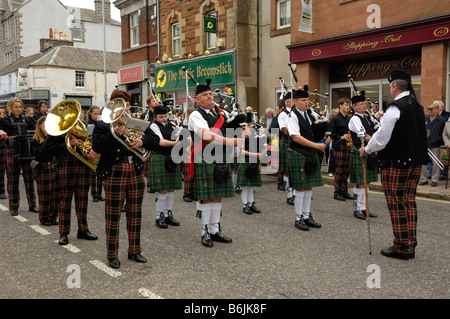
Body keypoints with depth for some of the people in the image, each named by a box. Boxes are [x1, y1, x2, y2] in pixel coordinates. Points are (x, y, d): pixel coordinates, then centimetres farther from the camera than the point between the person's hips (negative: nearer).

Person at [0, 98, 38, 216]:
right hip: (13, 152, -3)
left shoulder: (26, 119, 12)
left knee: (29, 177, 6)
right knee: (13, 179, 4)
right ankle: (14, 207, 12)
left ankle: (32, 204, 15)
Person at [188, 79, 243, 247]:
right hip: (204, 162, -6)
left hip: (221, 162, 7)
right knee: (205, 198, 1)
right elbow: (207, 135, -25)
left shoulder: (218, 113, 14)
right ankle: (205, 232, 15)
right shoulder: (196, 115, -9)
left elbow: (226, 130, 23)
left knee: (217, 196, 12)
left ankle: (215, 231, 23)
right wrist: (231, 141, -30)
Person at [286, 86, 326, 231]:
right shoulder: (292, 116, -10)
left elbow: (315, 132, 21)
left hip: (311, 154, 7)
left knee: (309, 186, 10)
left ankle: (307, 216, 20)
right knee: (300, 187, -2)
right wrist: (316, 145, -20)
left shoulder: (310, 114, 12)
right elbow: (296, 137, -19)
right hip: (298, 155, -7)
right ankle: (299, 218, 9)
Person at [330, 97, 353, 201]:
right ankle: (337, 192, 4)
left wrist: (351, 137, 3)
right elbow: (331, 133, -7)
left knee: (346, 170, 9)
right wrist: (341, 137, -17)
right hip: (339, 147, -6)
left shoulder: (349, 118, 17)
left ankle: (344, 191, 18)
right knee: (339, 170, -3)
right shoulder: (335, 119, -3)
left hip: (349, 146, 6)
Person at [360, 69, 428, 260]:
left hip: (396, 162, -9)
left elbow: (382, 137, -17)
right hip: (416, 161, 9)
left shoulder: (395, 108, -15)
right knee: (409, 201, 13)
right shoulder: (418, 106, 12)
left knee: (396, 204, -1)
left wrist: (367, 150, 0)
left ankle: (402, 247, 5)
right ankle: (411, 246, 21)